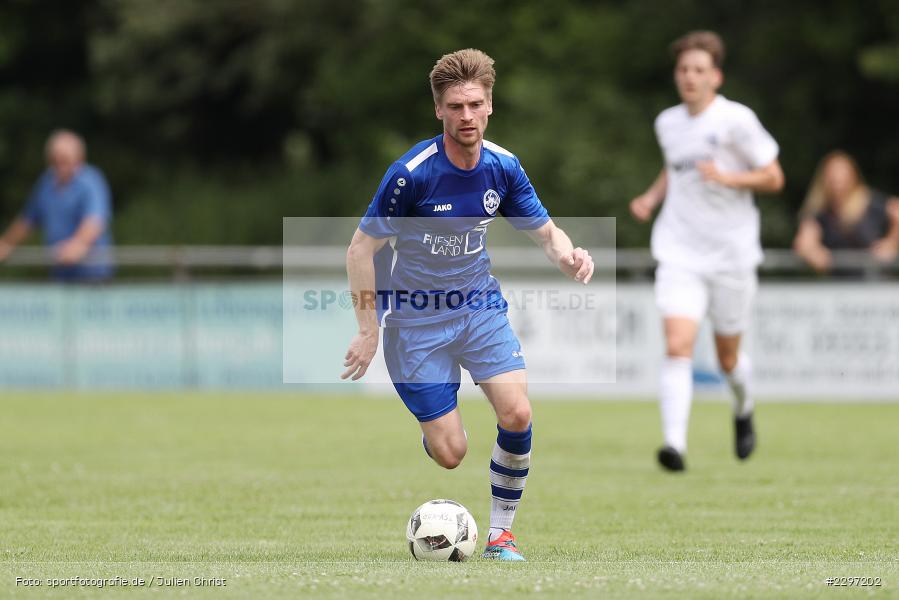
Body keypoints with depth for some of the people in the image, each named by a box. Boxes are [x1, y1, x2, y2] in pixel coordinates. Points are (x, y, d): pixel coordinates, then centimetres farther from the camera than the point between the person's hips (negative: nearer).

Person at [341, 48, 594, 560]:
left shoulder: (502, 167, -6)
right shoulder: (412, 174, -21)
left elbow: (546, 231, 2)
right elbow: (361, 249, -15)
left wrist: (569, 255, -22)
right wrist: (369, 332, -16)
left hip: (480, 307, 4)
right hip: (417, 320, -4)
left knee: (517, 414, -16)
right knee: (450, 453, -7)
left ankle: (502, 531, 4)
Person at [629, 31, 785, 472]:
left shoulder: (737, 120, -9)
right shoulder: (668, 123, 6)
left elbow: (773, 178, -5)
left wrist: (727, 177, -21)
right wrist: (652, 197, 7)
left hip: (731, 254, -2)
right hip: (680, 253, 2)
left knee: (728, 359, 11)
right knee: (677, 348, -17)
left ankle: (743, 411, 44)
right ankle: (675, 444, -24)